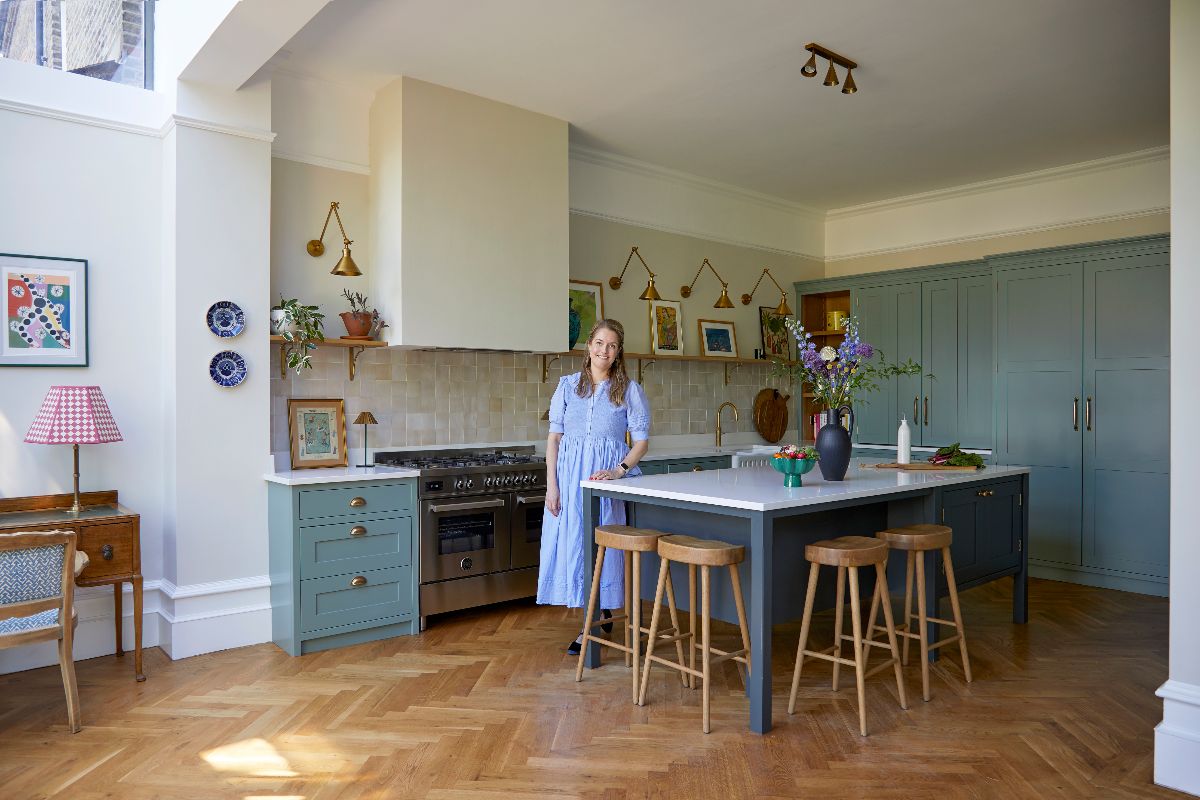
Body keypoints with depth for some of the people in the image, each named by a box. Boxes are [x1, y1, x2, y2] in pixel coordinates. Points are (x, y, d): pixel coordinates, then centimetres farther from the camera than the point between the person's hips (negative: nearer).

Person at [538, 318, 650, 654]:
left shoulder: (630, 390, 2)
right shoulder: (568, 385, 7)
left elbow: (642, 440, 0)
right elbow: (554, 437, 5)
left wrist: (618, 471, -16)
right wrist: (551, 484, -3)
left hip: (608, 476, -2)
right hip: (570, 474, 2)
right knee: (572, 544, 4)